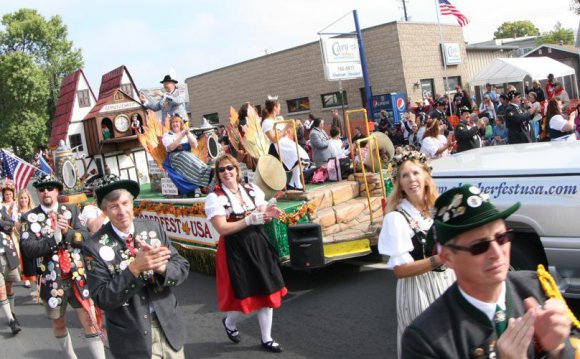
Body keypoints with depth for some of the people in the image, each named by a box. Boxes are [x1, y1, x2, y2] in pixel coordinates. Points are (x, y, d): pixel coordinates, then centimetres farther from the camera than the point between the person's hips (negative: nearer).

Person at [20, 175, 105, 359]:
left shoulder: (71, 211, 3)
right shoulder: (30, 217, -3)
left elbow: (85, 237, -5)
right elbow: (27, 248, -15)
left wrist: (68, 231, -22)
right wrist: (53, 239, -26)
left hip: (78, 277, 0)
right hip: (52, 280, 0)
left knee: (90, 322, 0)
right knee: (59, 324, 18)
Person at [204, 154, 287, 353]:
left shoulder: (252, 189, 4)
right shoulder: (215, 197, -11)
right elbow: (222, 228, -19)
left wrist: (268, 214, -11)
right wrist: (250, 220, -24)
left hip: (259, 246, 5)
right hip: (235, 251, -5)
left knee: (267, 293, 9)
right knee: (244, 296, 2)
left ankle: (266, 339, 25)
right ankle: (229, 322, 37)